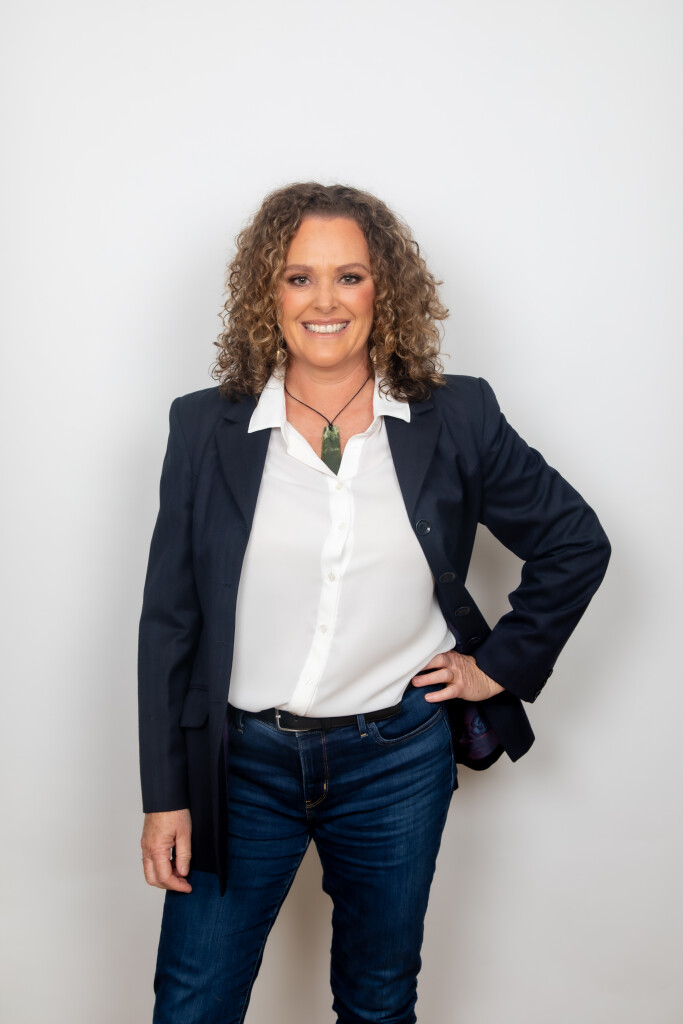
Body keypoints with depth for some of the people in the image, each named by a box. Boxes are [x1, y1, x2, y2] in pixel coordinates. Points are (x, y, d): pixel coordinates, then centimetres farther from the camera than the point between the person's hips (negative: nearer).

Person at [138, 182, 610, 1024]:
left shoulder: (455, 422, -4)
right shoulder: (206, 428, -3)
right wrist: (165, 795, -2)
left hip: (399, 761, 1)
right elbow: (169, 621, -1)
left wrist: (502, 663, 2)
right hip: (243, 761, 0)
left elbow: (576, 542, 9)